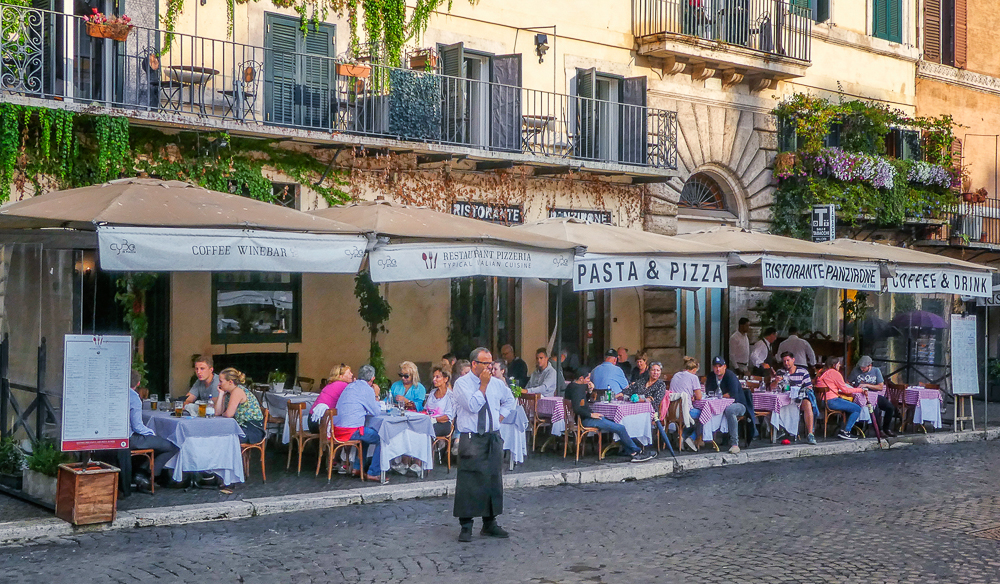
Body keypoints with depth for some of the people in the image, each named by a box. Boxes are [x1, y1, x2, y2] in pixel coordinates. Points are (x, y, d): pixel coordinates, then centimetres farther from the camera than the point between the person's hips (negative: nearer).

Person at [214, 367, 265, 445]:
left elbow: (229, 414, -18)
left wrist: (223, 414, 4)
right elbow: (217, 412, 4)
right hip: (242, 426, 9)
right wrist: (221, 393, 3)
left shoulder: (237, 391, -14)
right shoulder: (227, 393, 12)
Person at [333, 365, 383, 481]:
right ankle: (373, 473, -2)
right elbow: (375, 412, -3)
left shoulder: (351, 386, 17)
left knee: (366, 435, 31)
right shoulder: (367, 389, -9)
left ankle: (357, 468, 29)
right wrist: (376, 395, 9)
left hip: (337, 428, 9)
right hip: (350, 430, -9)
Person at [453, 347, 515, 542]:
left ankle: (490, 524, 21)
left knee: (494, 481, 9)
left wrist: (501, 416, 13)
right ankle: (466, 527, 3)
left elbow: (510, 400, 28)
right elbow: (472, 406, -21)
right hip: (471, 440, -6)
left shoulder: (496, 383, 9)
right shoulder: (462, 383, -7)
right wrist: (483, 385, -16)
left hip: (493, 439, 6)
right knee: (469, 483, -5)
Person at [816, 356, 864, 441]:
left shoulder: (822, 373, 18)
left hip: (822, 401, 10)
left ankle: (843, 430, 13)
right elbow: (845, 390, -7)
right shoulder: (834, 373, -9)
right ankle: (845, 431, -8)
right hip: (832, 401, -10)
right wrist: (860, 390, 6)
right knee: (857, 409, -6)